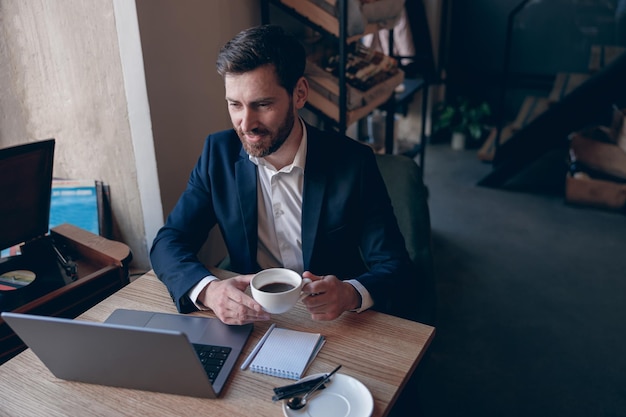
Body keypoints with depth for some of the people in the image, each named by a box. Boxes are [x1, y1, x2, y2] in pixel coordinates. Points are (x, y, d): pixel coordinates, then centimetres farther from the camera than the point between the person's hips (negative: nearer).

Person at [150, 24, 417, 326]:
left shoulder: (353, 163, -12)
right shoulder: (219, 153, -5)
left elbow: (397, 271, -11)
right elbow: (167, 242, -5)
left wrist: (352, 295, -34)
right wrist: (207, 290, -26)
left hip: (332, 325, -1)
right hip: (248, 320, 2)